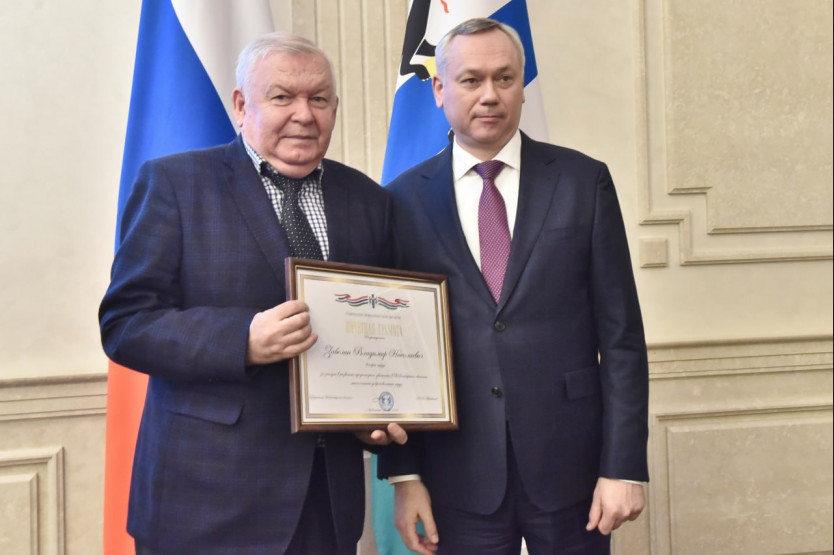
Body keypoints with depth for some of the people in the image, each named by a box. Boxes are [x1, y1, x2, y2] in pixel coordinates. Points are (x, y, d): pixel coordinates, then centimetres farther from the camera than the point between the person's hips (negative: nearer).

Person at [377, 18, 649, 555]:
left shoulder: (584, 181, 0)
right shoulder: (406, 200, 2)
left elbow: (621, 335, -1)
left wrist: (625, 465, -5)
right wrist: (403, 473, -1)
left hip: (571, 464, 0)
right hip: (457, 474, 0)